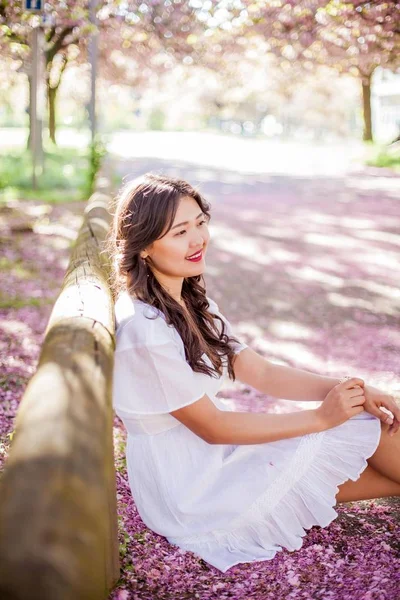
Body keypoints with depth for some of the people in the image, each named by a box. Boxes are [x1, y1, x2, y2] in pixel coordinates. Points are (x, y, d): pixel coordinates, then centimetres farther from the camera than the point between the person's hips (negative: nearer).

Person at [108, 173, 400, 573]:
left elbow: (263, 374, 2)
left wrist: (347, 390, -12)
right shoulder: (143, 328, -26)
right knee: (366, 429, -8)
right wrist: (321, 417, -17)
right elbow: (212, 428, -21)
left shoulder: (192, 303, 2)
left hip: (209, 455, 8)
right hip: (185, 491, -8)